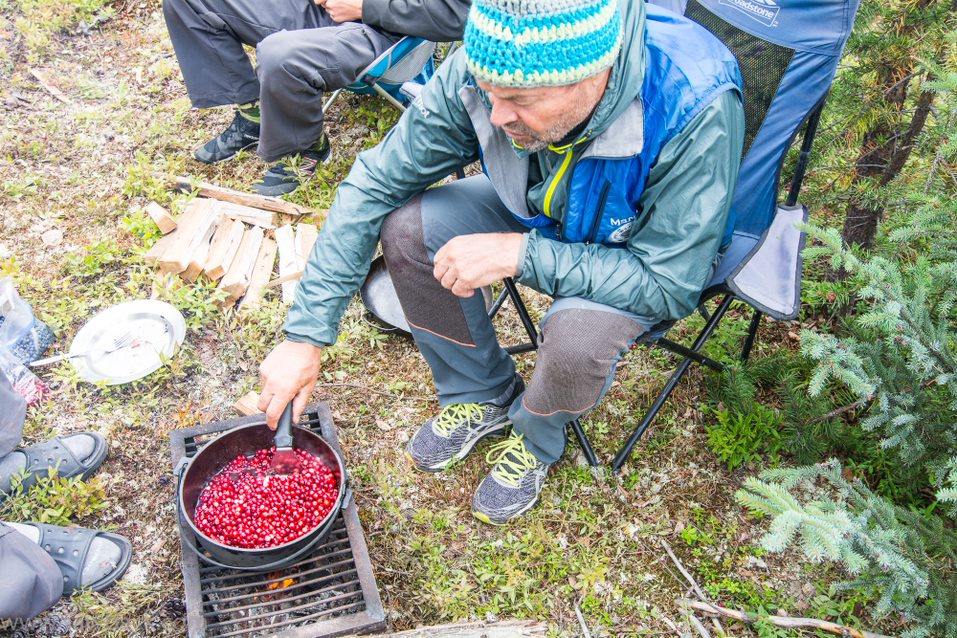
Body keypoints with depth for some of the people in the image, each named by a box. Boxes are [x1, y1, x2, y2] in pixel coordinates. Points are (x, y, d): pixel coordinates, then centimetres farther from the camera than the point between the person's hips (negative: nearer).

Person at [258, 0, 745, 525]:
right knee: (407, 228, -18)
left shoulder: (697, 115, -39)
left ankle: (536, 439, 5)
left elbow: (671, 285, -31)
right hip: (537, 210, 4)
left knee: (578, 335, -34)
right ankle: (483, 396, 7)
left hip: (645, 251, -3)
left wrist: (519, 254, -37)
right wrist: (305, 335, -23)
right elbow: (375, 184, -20)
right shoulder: (490, 67, -27)